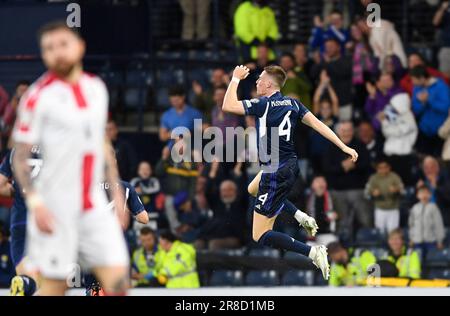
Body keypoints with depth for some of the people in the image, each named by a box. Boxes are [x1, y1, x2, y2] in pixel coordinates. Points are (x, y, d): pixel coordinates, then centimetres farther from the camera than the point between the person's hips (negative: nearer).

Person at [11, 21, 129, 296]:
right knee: (54, 285, -1)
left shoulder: (97, 88, 10)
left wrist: (117, 194, 17)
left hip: (96, 205, 5)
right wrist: (35, 202, -17)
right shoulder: (39, 96, -7)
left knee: (118, 281, -3)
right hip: (56, 208, -5)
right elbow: (20, 157, -7)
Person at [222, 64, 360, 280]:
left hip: (276, 174, -8)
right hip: (291, 166, 8)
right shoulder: (292, 104, 4)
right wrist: (343, 147, 1)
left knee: (260, 236, -3)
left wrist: (236, 78, -3)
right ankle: (301, 217, 22)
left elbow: (228, 106, -15)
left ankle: (313, 252, -21)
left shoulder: (264, 105, -16)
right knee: (253, 189, 39)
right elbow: (317, 124, 1)